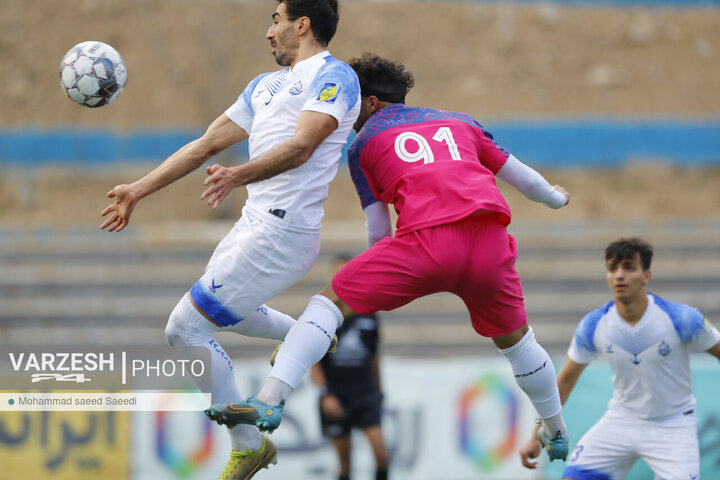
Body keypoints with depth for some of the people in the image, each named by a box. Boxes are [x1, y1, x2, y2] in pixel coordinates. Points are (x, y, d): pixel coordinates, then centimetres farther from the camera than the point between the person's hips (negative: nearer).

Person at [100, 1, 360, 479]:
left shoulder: (334, 77, -8)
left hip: (282, 234, -10)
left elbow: (301, 147, -23)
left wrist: (239, 175, -39)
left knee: (186, 327, -11)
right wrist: (138, 190, 16)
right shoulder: (265, 86, 19)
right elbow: (206, 145, 20)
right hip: (255, 224, 10)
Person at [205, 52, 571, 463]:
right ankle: (557, 434, 39)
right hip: (490, 243, 4)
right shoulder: (459, 122, 30)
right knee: (514, 337, 27)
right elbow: (524, 179, 36)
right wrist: (556, 197, 58)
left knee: (333, 301, 5)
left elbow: (379, 233, 21)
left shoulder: (364, 143, 22)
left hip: (427, 240, -4)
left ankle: (270, 400, -11)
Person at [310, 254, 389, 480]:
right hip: (335, 397, -2)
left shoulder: (368, 315, 8)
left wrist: (378, 391, 19)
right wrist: (325, 395, -12)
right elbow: (314, 362, -2)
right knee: (344, 460, 3)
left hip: (366, 393, 2)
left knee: (380, 451, -14)